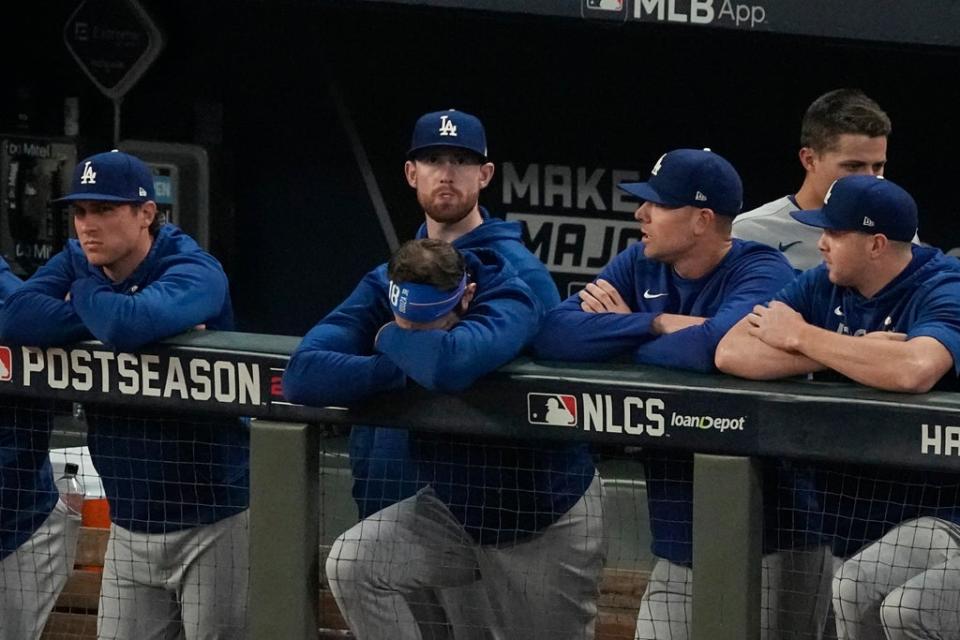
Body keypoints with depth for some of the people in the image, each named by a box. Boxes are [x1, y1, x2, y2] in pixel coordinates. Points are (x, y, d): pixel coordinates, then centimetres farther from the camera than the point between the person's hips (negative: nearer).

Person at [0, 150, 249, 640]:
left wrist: (83, 296, -12)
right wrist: (102, 320, -19)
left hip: (214, 521, -6)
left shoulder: (195, 273, -14)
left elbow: (129, 325, -34)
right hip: (130, 527, 6)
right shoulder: (77, 264, 6)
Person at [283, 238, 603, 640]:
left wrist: (391, 339, -28)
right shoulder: (380, 290, -15)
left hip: (547, 515, -4)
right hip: (454, 505, 4)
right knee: (351, 565, -18)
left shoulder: (510, 301, -27)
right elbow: (301, 376, -27)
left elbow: (451, 364, -49)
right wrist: (406, 370, -32)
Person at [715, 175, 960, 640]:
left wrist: (801, 337, -21)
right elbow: (730, 353, -10)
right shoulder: (822, 288, 2)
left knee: (853, 590, -24)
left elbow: (913, 371, -36)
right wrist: (856, 357, -20)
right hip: (851, 508, 6)